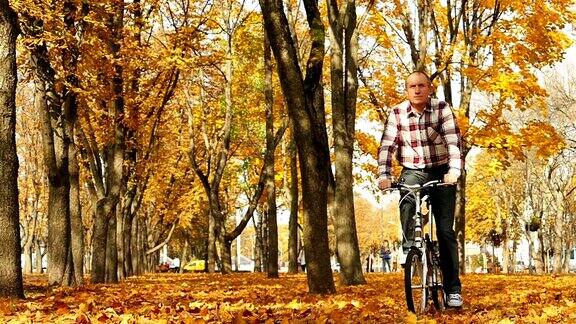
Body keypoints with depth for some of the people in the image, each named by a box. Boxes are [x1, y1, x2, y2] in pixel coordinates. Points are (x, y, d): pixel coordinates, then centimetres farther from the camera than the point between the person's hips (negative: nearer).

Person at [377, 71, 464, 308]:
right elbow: (387, 145, -8)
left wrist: (454, 170, -33)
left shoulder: (442, 109, -8)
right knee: (406, 200, -32)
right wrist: (383, 174, -23)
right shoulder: (397, 114, -4)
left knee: (445, 231, -4)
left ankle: (453, 289, 1)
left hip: (441, 172, -1)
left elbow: (453, 141, -18)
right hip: (412, 171, 1)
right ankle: (408, 247, -12)